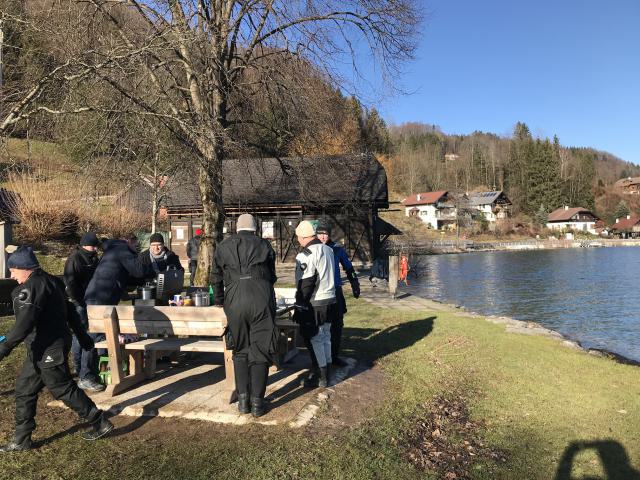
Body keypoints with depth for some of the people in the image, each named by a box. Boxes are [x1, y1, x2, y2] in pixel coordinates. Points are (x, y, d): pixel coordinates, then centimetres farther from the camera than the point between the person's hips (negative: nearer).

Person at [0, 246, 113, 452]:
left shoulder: (32, 286, -18)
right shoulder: (50, 281, 13)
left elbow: (25, 321, -27)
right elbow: (70, 312, 18)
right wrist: (83, 336, 24)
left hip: (48, 350, -10)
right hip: (41, 350, 10)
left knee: (64, 389, 1)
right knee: (24, 390, 15)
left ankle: (100, 423, 12)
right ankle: (21, 440, 25)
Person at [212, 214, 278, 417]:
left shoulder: (223, 247, 17)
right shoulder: (264, 245, 14)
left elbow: (217, 278, 23)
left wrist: (219, 301, 38)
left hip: (235, 301, 1)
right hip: (262, 299, -1)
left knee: (240, 351, 15)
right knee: (260, 351, 7)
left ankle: (243, 399, 13)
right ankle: (257, 401, 10)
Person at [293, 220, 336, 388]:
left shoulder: (306, 255, -18)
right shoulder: (328, 250, 8)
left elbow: (305, 284, -19)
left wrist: (299, 306, -13)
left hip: (314, 305, -8)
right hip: (330, 300, 8)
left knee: (314, 339, 2)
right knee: (325, 337, 17)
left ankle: (320, 377, 9)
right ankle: (326, 370, 28)